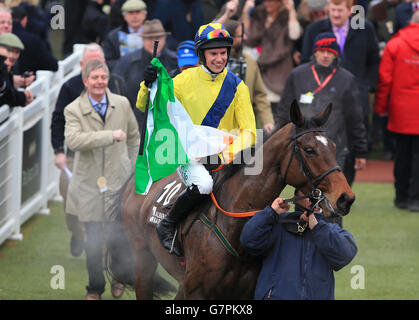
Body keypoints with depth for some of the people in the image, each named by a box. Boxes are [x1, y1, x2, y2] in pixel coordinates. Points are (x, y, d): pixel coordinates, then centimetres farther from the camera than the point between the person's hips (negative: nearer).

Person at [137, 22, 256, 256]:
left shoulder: (236, 86, 1)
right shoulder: (187, 80, 0)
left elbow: (249, 132, -3)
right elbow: (145, 107, 7)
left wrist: (227, 153, -22)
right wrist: (149, 85, -14)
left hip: (224, 160, 2)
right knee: (203, 184, -33)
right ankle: (168, 226, -9)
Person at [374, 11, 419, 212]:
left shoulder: (395, 44, -3)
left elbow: (385, 79, -1)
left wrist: (380, 106, 9)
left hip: (401, 110, 2)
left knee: (402, 152, 13)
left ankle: (401, 196, 19)